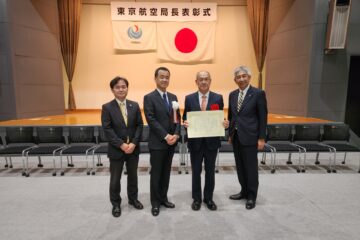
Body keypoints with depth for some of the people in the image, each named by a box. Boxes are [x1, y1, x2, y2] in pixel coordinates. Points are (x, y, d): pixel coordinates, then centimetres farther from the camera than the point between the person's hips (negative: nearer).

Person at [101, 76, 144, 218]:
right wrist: (122, 145, -18)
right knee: (115, 179, 11)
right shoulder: (107, 107, -6)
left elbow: (139, 126, -1)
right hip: (116, 150, -2)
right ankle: (116, 204, 32)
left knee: (133, 176, 17)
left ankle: (133, 199, 38)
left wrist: (133, 143, -12)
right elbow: (107, 130, -11)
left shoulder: (134, 106, 2)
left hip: (133, 148, 3)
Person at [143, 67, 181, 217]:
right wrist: (166, 136, -18)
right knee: (156, 173, 7)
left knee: (166, 172, 15)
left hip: (172, 142, 6)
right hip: (157, 143, -5)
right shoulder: (149, 98, -7)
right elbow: (151, 120, -15)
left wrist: (176, 134, -7)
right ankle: (155, 202, 23)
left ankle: (163, 198, 32)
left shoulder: (173, 97, 11)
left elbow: (178, 118, 8)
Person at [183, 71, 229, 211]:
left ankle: (208, 198, 33)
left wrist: (225, 124, -19)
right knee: (196, 171, 12)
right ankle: (196, 198, 31)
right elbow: (185, 118, 3)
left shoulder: (218, 98, 0)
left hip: (212, 141, 0)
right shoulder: (189, 98, 0)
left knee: (210, 171, 14)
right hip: (195, 141, 0)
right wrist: (185, 123, -19)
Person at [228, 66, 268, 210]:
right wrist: (230, 133, 12)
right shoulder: (232, 95, 9)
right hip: (236, 137, 6)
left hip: (250, 137, -5)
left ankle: (252, 196, 21)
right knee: (240, 166, 15)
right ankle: (244, 191, 32)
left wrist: (261, 138, -11)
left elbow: (263, 117, -8)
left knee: (251, 167, 5)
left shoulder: (258, 93, -7)